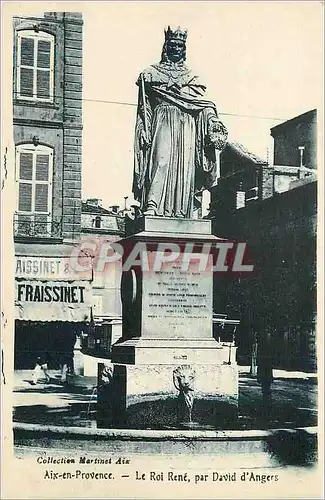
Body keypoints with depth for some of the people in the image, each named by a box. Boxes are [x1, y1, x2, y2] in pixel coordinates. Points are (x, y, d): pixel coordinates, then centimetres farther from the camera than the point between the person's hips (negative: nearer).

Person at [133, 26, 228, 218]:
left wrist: (214, 122, -10)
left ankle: (181, 212, -9)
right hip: (163, 122, -3)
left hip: (186, 125, 3)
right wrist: (145, 132, -2)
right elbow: (145, 108, 10)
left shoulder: (192, 77, 21)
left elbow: (201, 103, 9)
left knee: (185, 165, -7)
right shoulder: (152, 74, 15)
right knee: (161, 160, -20)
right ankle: (151, 206, -28)